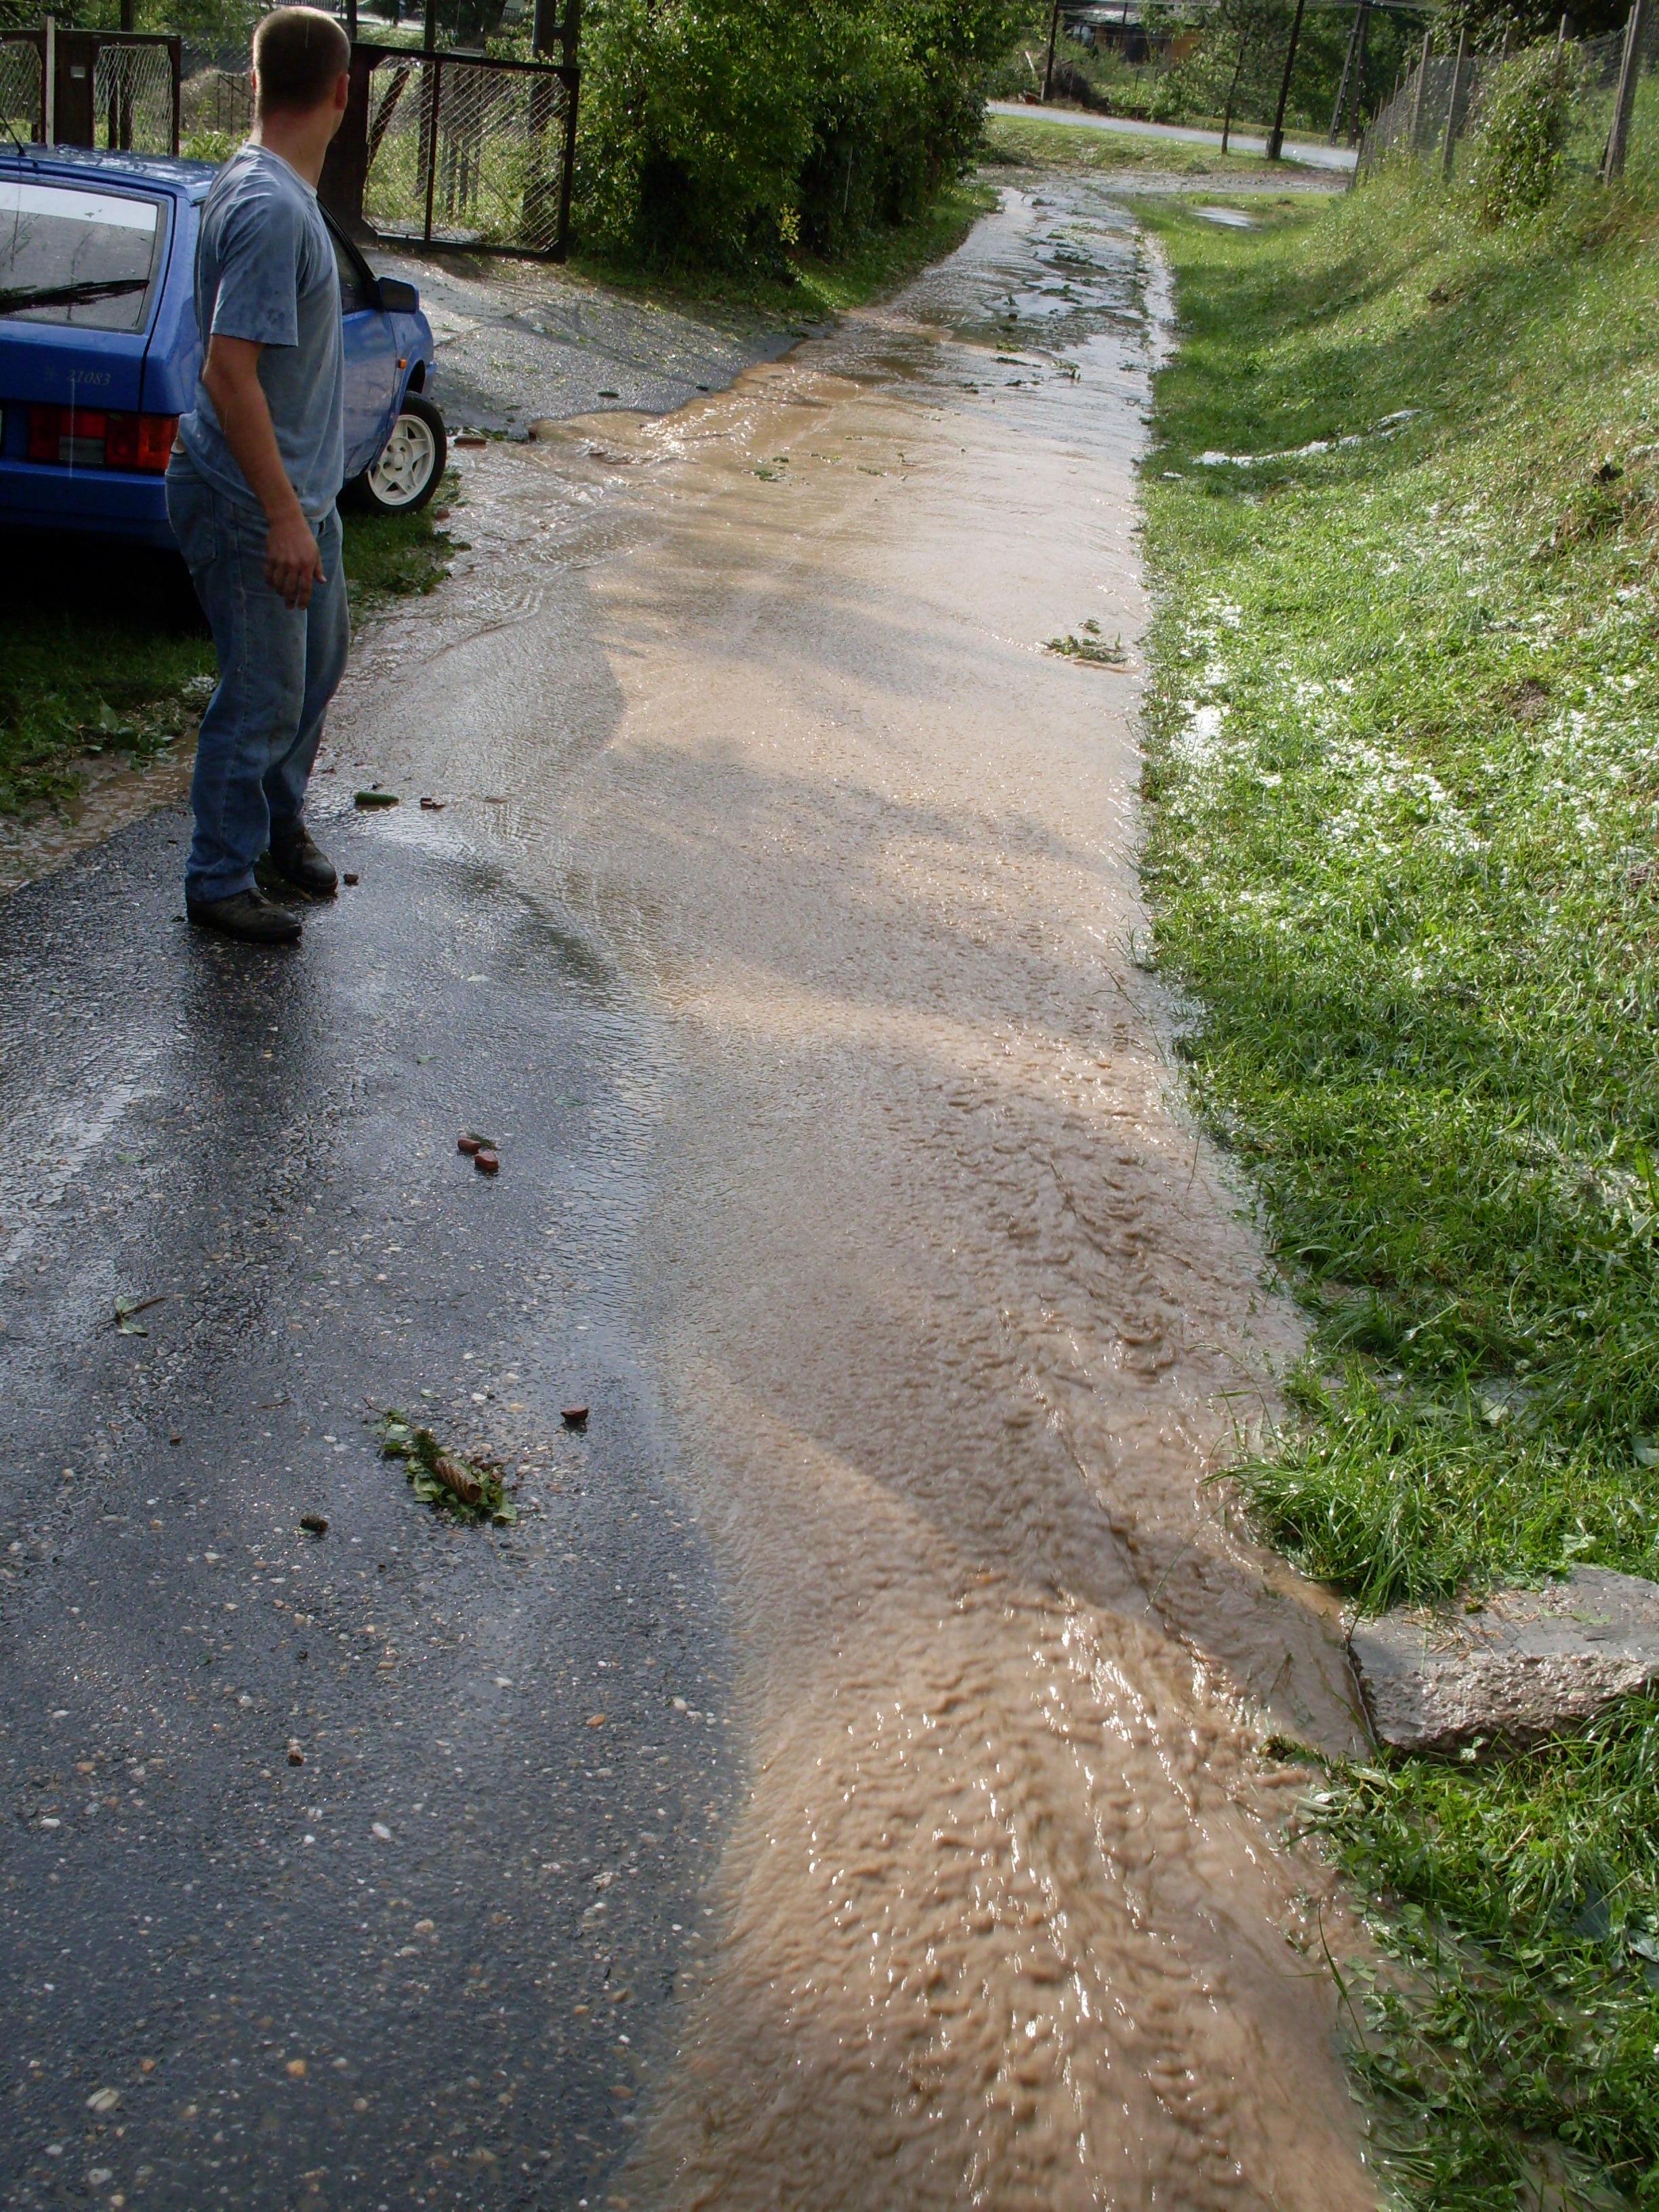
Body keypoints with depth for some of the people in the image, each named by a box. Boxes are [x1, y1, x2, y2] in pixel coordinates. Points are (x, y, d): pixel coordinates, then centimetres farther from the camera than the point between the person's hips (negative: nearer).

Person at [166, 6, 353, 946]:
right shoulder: (271, 208, -25)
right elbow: (228, 373, -28)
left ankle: (281, 821, 41)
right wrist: (283, 516, -27)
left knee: (320, 659, 22)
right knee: (265, 696, 0)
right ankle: (220, 880, 15)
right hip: (248, 503, -10)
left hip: (300, 488, 10)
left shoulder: (282, 192, 7)